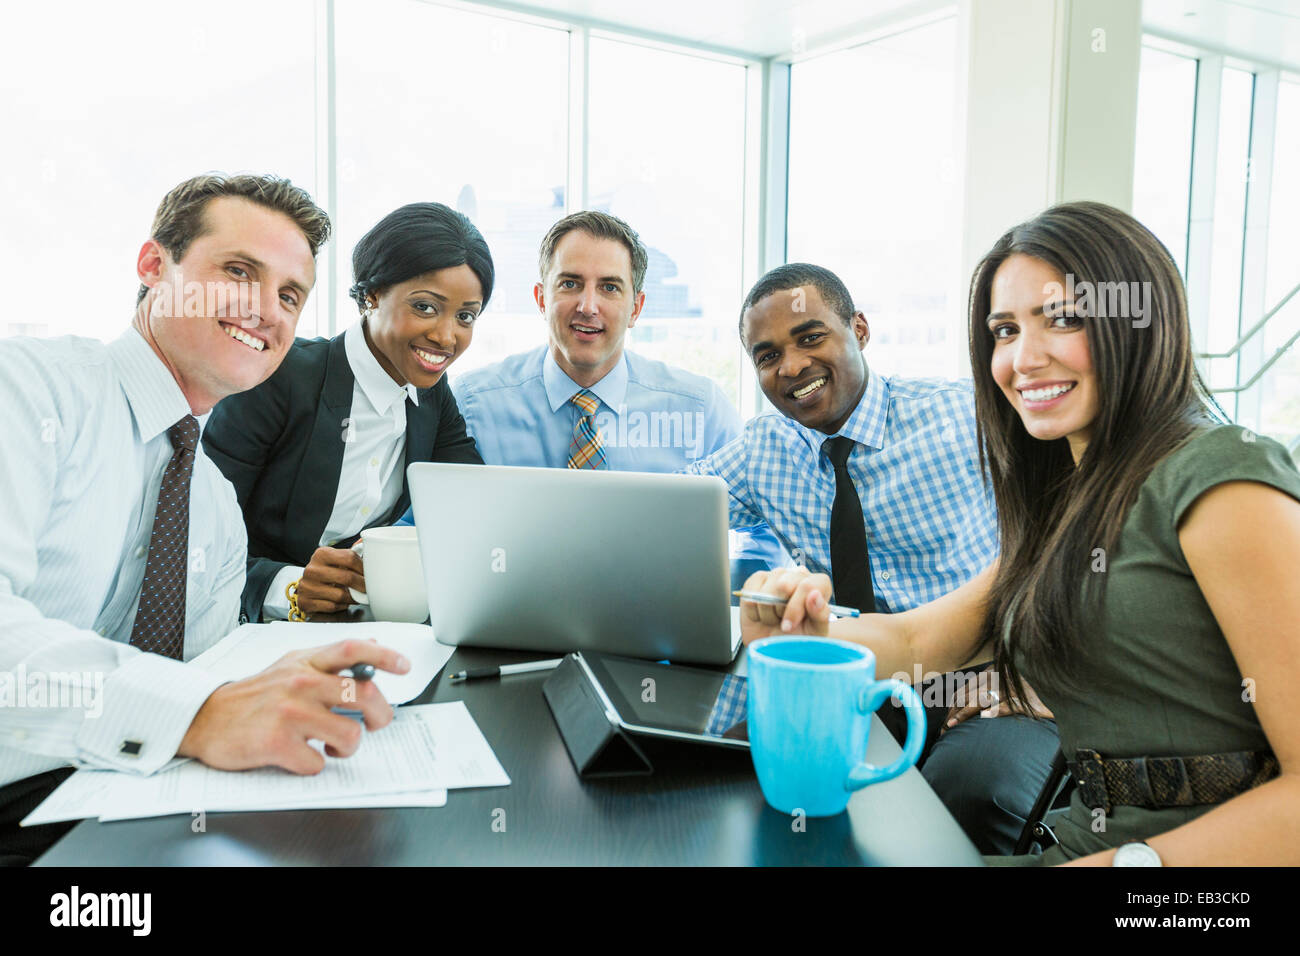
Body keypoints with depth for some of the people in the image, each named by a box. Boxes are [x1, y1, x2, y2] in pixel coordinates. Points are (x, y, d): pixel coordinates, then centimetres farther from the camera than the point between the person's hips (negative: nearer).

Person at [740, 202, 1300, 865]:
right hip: (1092, 841, 7)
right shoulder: (1061, 512, 14)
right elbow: (913, 641, 11)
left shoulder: (1219, 476, -13)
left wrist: (1128, 861, -25)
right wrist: (810, 637, -8)